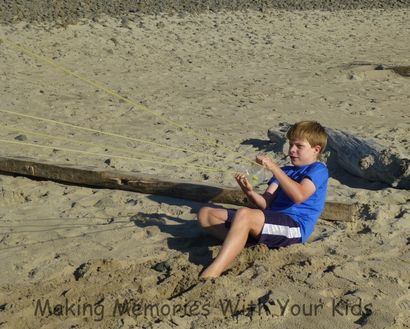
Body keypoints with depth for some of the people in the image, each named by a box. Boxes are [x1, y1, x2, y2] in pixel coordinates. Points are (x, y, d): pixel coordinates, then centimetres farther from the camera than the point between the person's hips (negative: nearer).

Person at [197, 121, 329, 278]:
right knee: (205, 214, -1)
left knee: (244, 214, -38)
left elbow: (299, 195, -18)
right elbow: (265, 203, 13)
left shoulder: (318, 170, 5)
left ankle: (209, 275, -46)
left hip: (296, 226, -8)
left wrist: (273, 167, -16)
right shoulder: (285, 171, 27)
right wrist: (250, 191, -8)